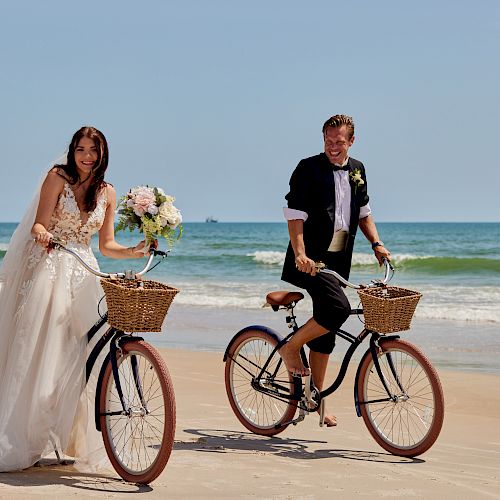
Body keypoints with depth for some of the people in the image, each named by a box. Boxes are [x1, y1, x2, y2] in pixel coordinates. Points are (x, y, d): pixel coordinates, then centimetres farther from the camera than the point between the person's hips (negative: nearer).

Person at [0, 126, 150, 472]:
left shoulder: (107, 192, 11)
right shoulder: (58, 178, 0)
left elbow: (106, 245, 12)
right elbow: (39, 225, -6)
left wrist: (135, 252, -4)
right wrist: (42, 234, -28)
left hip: (83, 272, 3)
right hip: (50, 266, -3)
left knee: (80, 351, -9)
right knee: (36, 350, -8)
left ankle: (76, 436, 2)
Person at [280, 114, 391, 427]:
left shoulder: (357, 170, 13)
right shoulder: (309, 169, -7)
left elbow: (363, 212, 23)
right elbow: (295, 215, -13)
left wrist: (376, 243, 8)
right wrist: (300, 255, -25)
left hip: (339, 261, 6)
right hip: (311, 259, -6)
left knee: (326, 333, 9)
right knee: (338, 308, -27)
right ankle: (291, 347, -5)